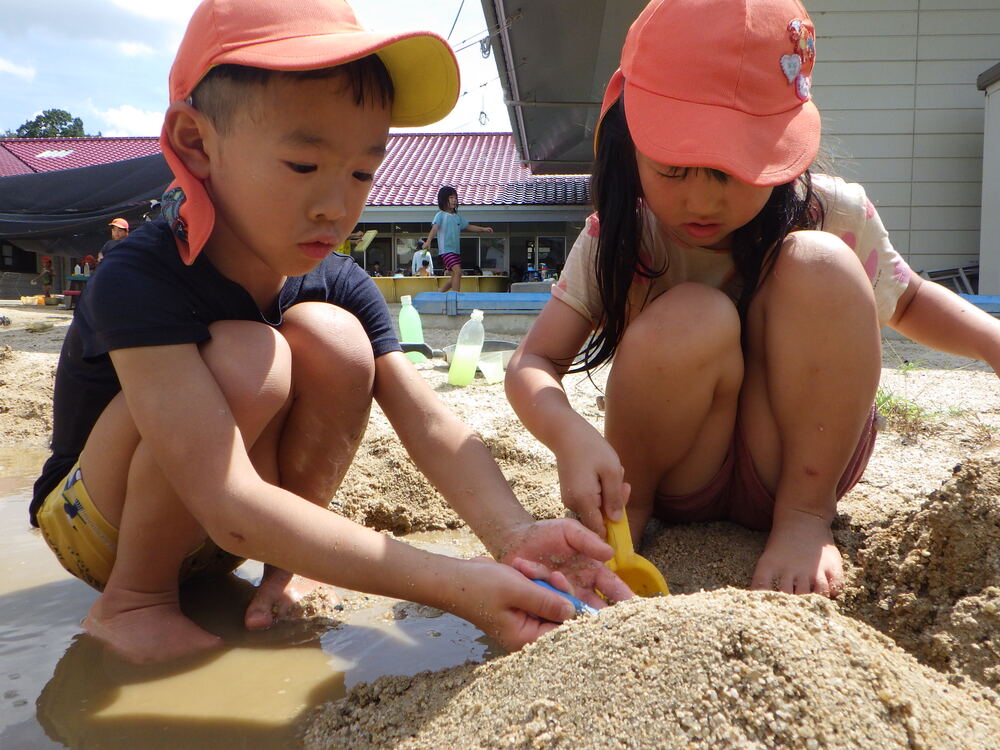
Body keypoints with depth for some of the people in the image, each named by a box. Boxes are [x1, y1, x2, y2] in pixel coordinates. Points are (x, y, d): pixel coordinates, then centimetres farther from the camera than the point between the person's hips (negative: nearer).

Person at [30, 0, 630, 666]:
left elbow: (432, 424, -23)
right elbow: (230, 507, -41)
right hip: (100, 530, -4)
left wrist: (514, 535, -43)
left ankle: (287, 565, -4)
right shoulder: (136, 284, -33)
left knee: (333, 338, -25)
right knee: (250, 360, -34)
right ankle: (134, 596, -10)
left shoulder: (343, 287, -14)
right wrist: (453, 585, -48)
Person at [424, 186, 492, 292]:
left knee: (454, 276, 11)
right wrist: (428, 241, -36)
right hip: (446, 250, -8)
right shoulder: (440, 215, -5)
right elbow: (435, 228, -20)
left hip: (456, 250, 8)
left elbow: (468, 226, 27)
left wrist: (483, 229, 20)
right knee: (458, 271, -21)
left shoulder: (458, 216, 16)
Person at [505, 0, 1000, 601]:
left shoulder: (835, 215, -11)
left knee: (819, 265, -24)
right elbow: (533, 364, -18)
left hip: (801, 462, 1)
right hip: (679, 482, 0)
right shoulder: (618, 237, -14)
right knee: (693, 320, -33)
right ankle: (625, 511, -8)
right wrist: (573, 436, -39)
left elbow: (908, 301, 9)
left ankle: (807, 514, -12)